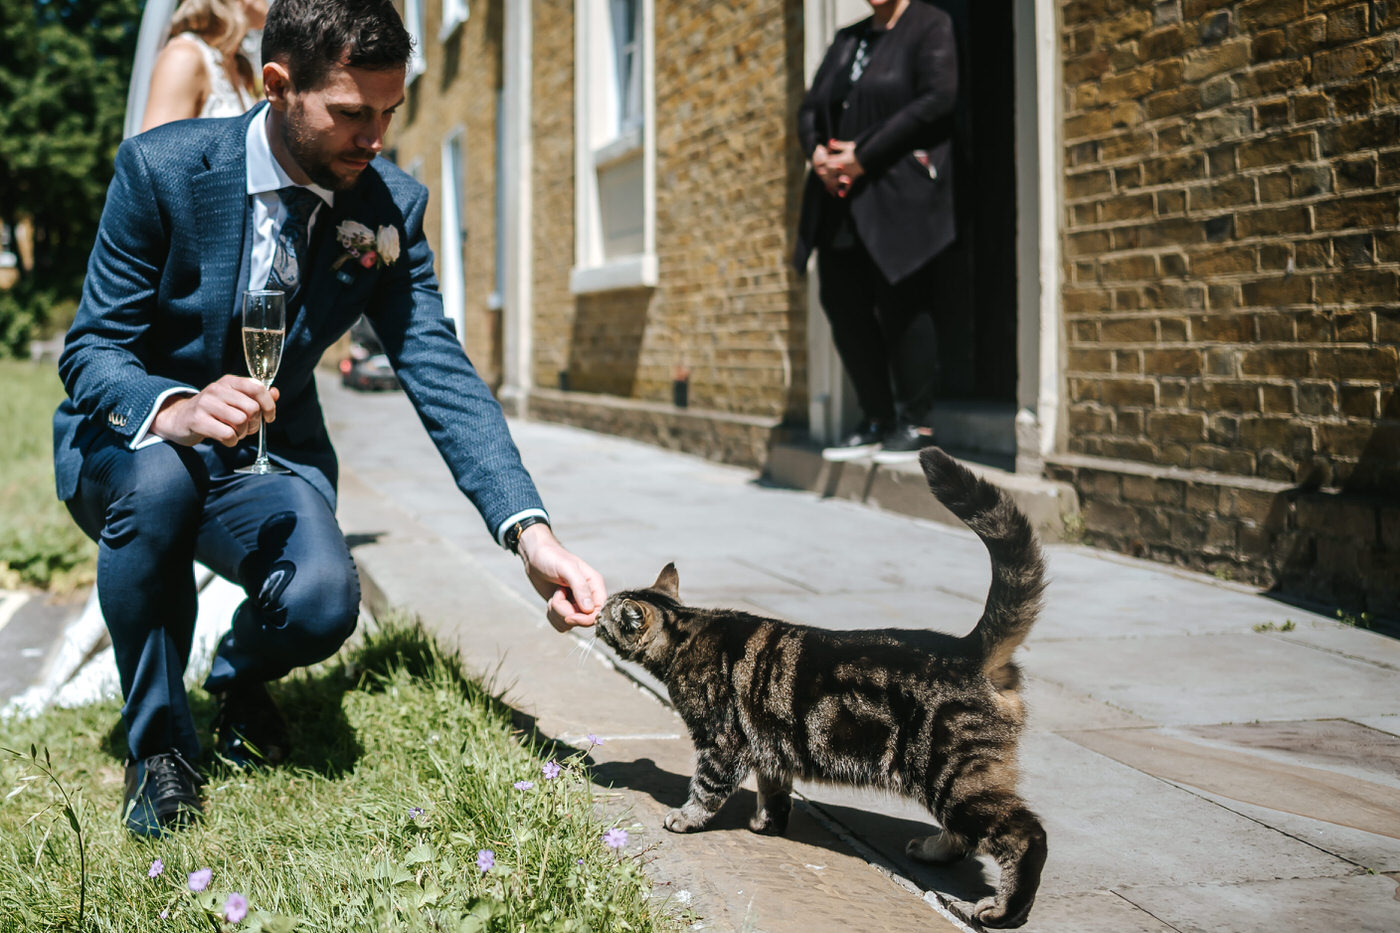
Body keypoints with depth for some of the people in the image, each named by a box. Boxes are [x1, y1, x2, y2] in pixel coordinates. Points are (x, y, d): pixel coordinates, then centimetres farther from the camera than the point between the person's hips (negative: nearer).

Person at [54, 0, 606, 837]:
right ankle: (160, 743, -13)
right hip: (130, 440, -1)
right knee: (158, 479, -38)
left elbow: (440, 371, -15)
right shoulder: (163, 169, -19)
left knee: (321, 603, -29)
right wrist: (177, 411, -41)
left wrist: (530, 532, -28)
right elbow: (90, 350, -16)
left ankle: (239, 675, 12)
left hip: (269, 458, 2)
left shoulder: (392, 205, -10)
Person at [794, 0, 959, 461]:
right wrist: (817, 150, -4)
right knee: (843, 303, 4)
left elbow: (936, 99, -13)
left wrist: (864, 155, -16)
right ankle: (876, 420, 14)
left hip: (899, 195, -7)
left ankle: (915, 423, 4)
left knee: (900, 305, -6)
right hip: (842, 199, 7)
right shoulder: (847, 39, 21)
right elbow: (810, 107, 19)